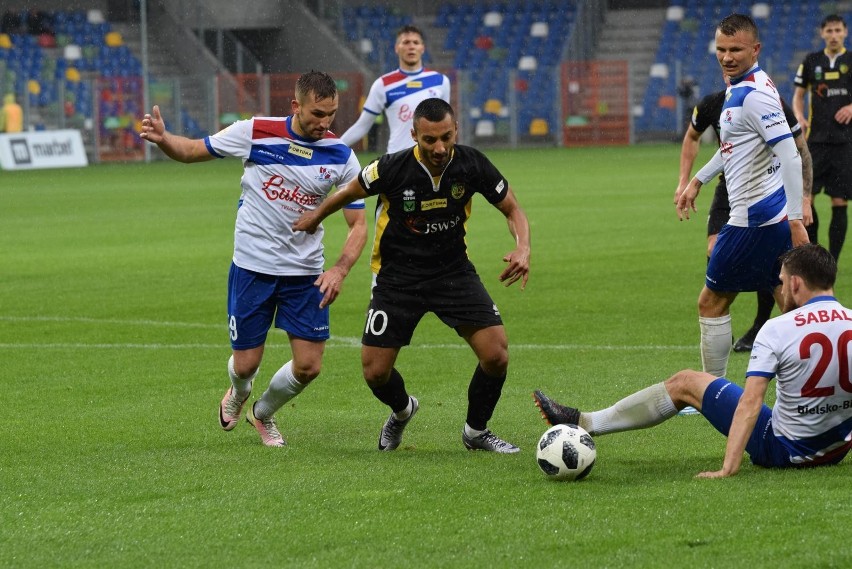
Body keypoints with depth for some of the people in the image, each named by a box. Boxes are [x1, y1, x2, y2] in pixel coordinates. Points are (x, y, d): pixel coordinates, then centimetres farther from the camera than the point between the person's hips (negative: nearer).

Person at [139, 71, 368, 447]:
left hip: (305, 273, 2)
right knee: (246, 365, 1)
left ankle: (264, 413, 30)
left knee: (308, 366, -3)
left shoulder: (340, 156, -6)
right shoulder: (255, 133, -10)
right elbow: (192, 151, 1)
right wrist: (162, 139, -21)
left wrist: (340, 270, -18)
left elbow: (358, 224, -2)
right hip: (252, 267, -2)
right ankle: (238, 393, 41)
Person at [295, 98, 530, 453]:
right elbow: (349, 193, -1)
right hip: (397, 274, -1)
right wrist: (316, 216, 14)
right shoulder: (393, 168, -22)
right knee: (375, 372, -3)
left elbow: (513, 211, -3)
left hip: (453, 270, 1)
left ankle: (476, 431, 14)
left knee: (496, 354, -15)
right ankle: (402, 411, 35)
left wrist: (522, 249, -23)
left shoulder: (471, 164, -16)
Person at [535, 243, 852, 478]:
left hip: (784, 449, -5)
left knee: (685, 383, 8)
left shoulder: (777, 330, -17)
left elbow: (750, 403, -23)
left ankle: (584, 423, 19)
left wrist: (728, 469, -27)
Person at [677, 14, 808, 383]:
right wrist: (698, 180, 36)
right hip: (774, 217, 9)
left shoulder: (754, 94, -18)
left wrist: (796, 219, -28)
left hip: (754, 219, -9)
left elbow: (790, 156, -24)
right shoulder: (739, 88, 13)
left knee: (711, 303, 3)